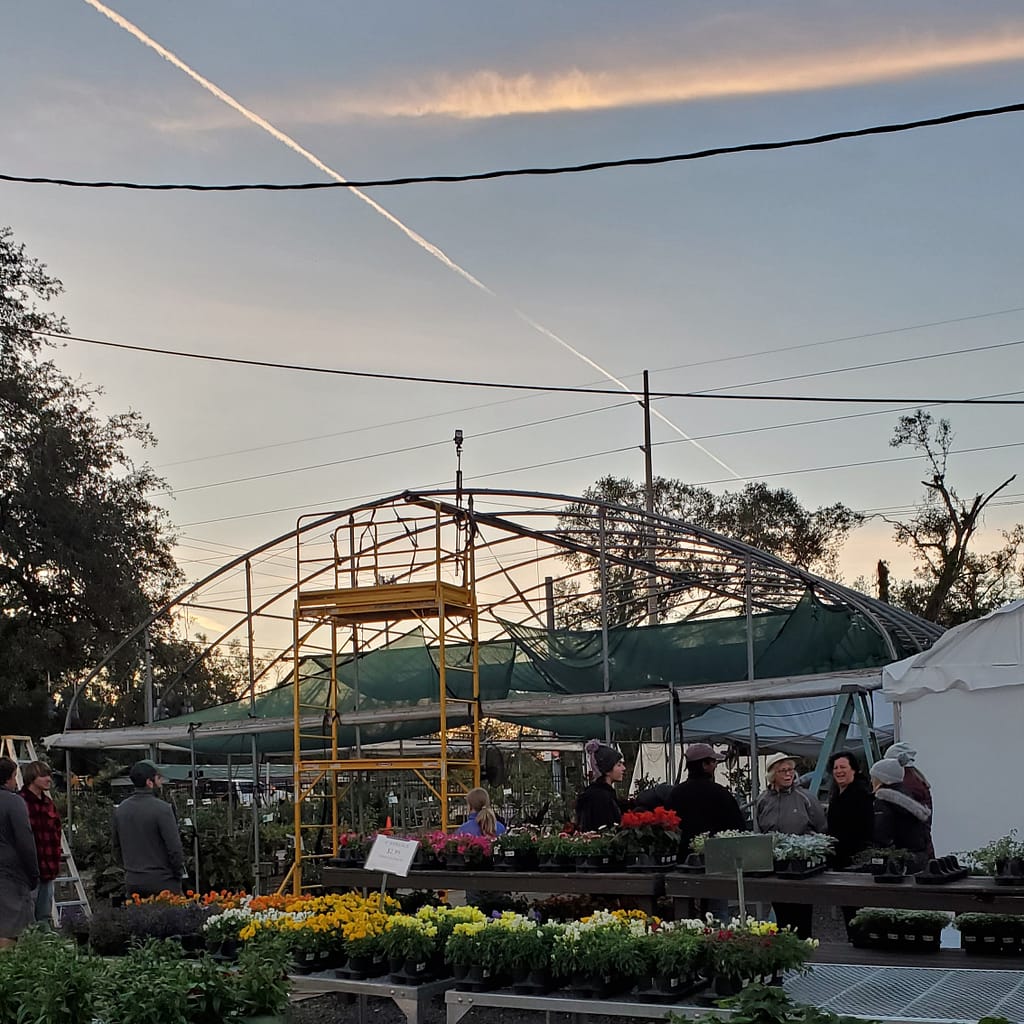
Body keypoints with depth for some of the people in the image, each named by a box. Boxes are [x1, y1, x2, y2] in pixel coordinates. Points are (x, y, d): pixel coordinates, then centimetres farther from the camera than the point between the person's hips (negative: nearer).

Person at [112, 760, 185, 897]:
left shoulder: (120, 809, 6)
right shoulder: (162, 808, -15)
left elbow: (116, 848, 13)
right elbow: (174, 848, -14)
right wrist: (178, 874, -1)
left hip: (132, 881, 6)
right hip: (161, 882, -6)